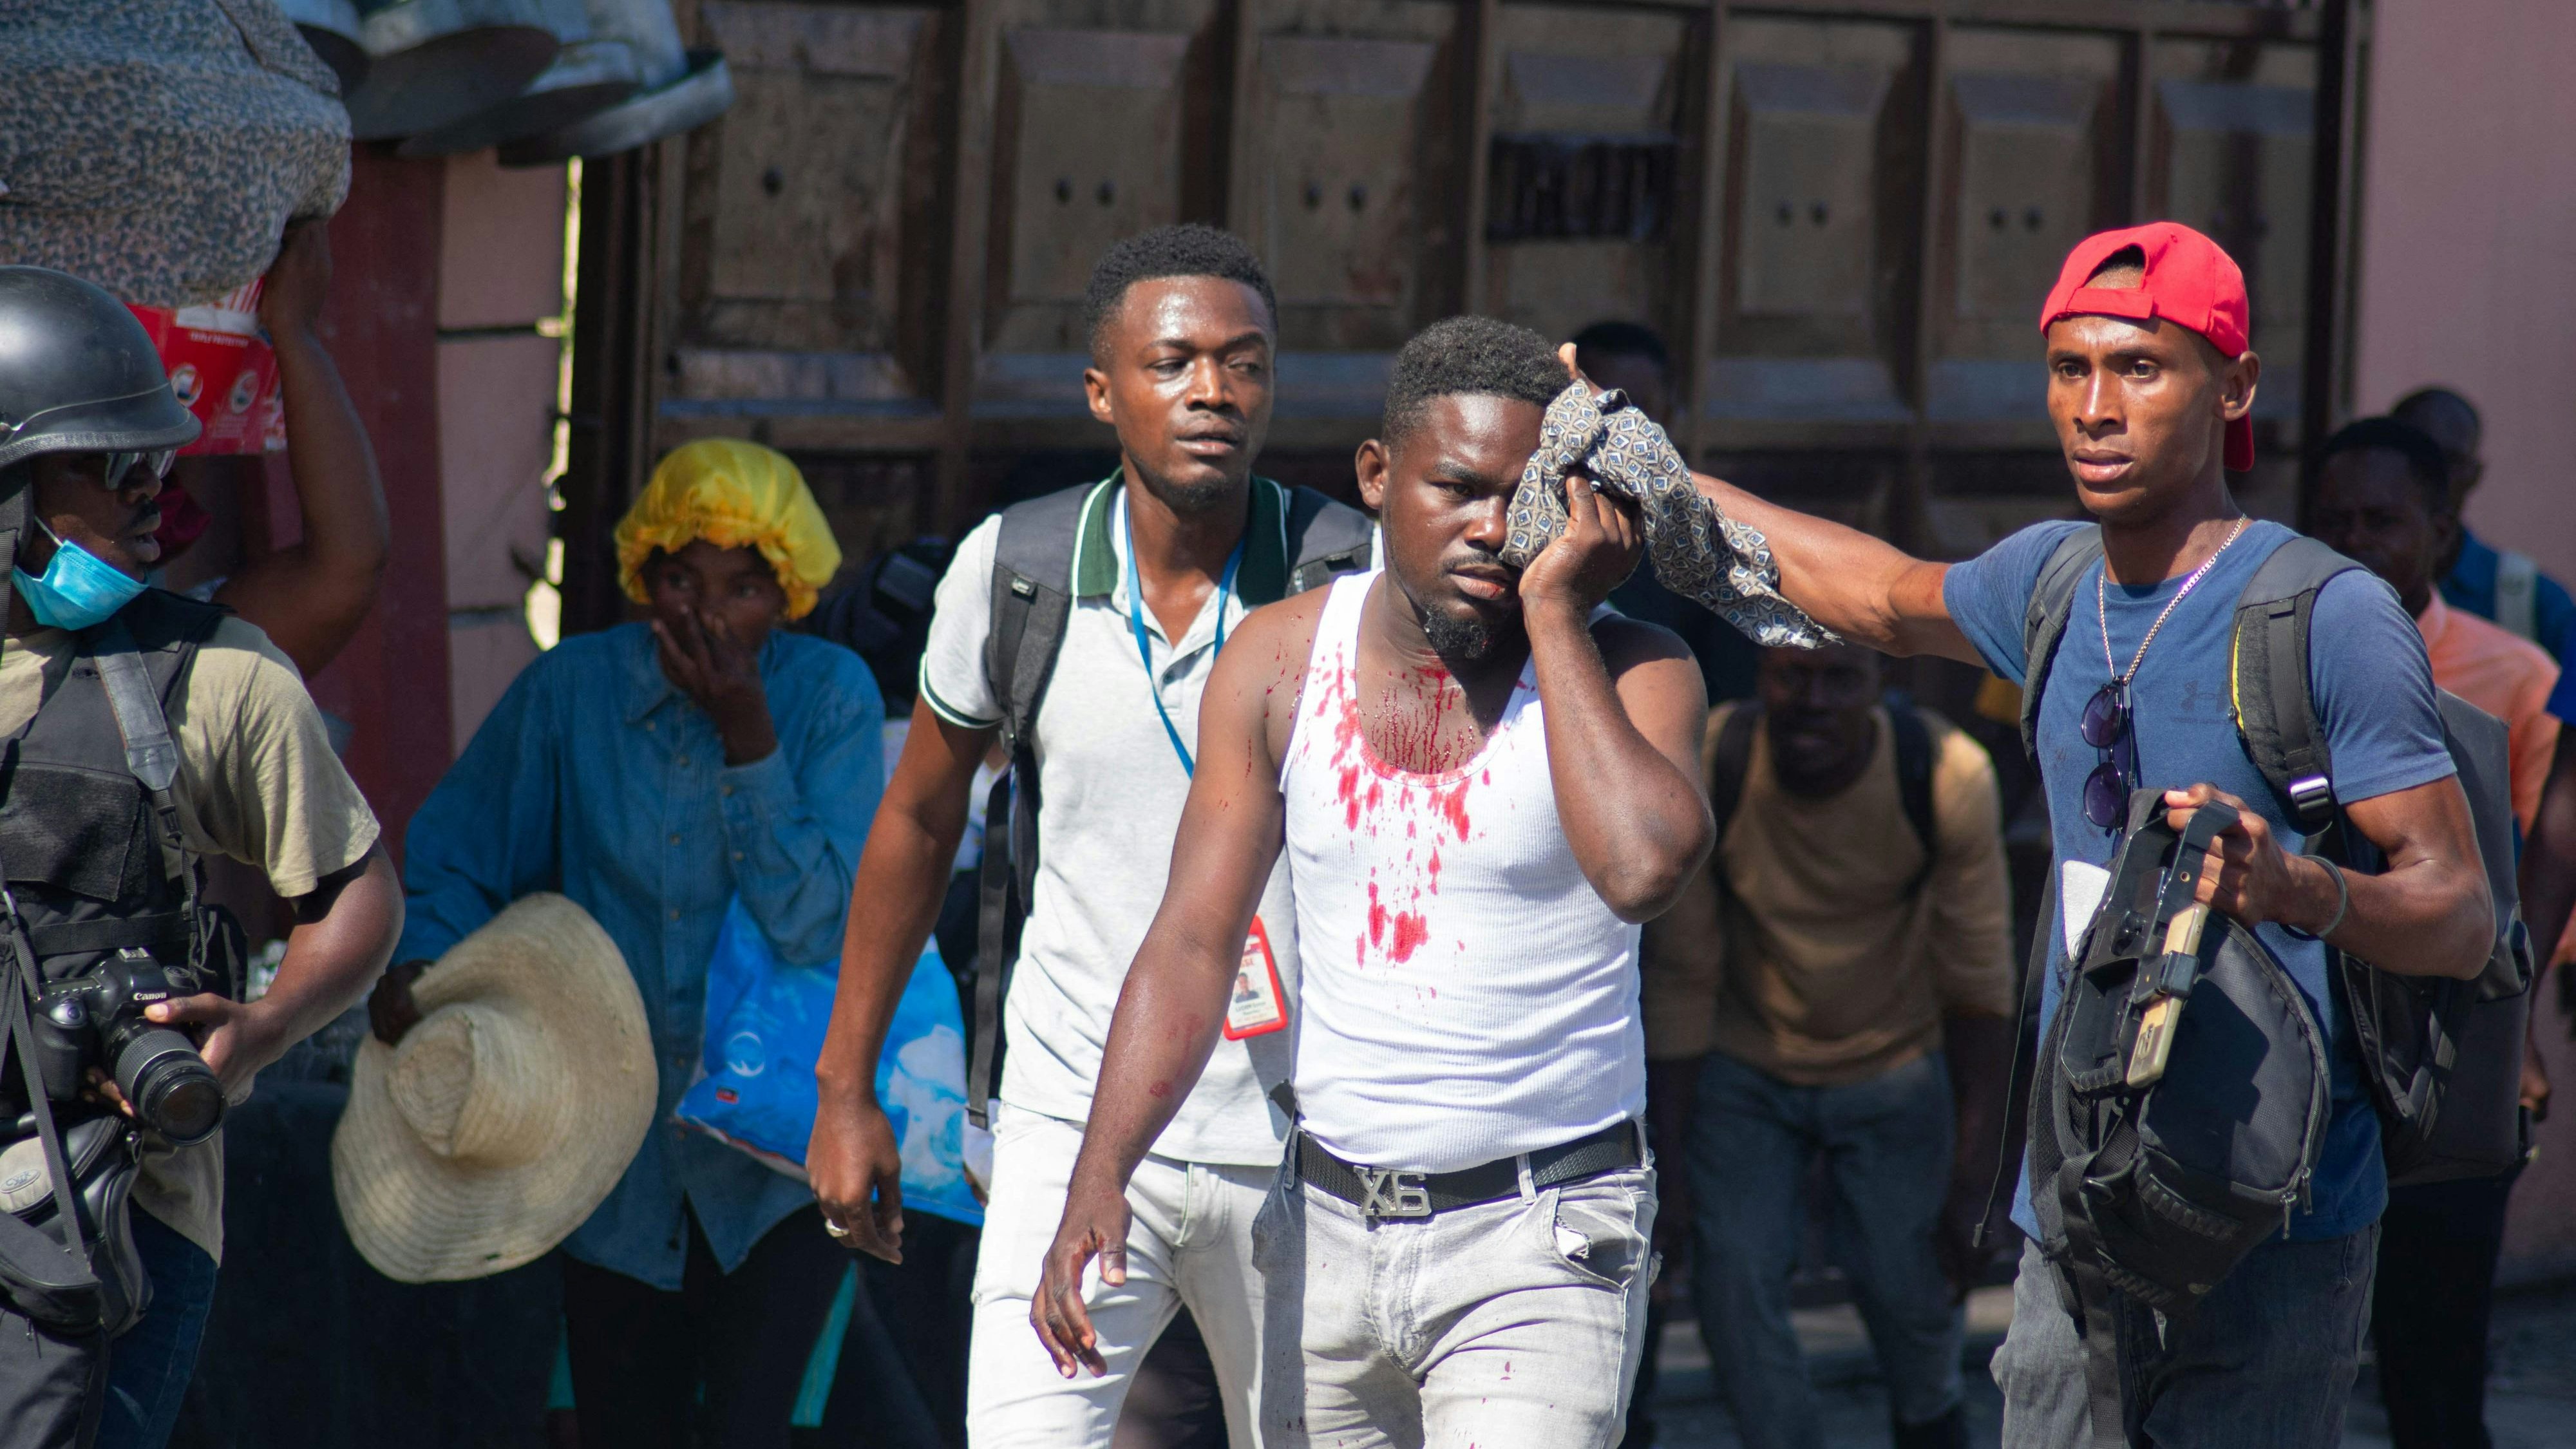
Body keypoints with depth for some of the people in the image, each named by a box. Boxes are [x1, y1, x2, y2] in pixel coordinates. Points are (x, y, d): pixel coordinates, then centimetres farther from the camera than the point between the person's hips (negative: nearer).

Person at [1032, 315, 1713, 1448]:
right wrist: (1099, 1177, -15)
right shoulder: (1279, 664, 2)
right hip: (1328, 1228, 4)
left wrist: (1556, 612, -21)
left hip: (1540, 1240, -4)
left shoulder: (1630, 672, -9)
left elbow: (1643, 867, -30)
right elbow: (1193, 945, -1)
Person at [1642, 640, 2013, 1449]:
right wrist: (1665, 1164, -14)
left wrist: (1974, 1178, -12)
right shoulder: (1704, 773, -22)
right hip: (1745, 1070, 0)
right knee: (1734, 1273, -14)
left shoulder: (1948, 779, -22)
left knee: (1909, 1286, -3)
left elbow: (1979, 983, -13)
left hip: (1894, 1071, 0)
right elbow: (1680, 980, -13)